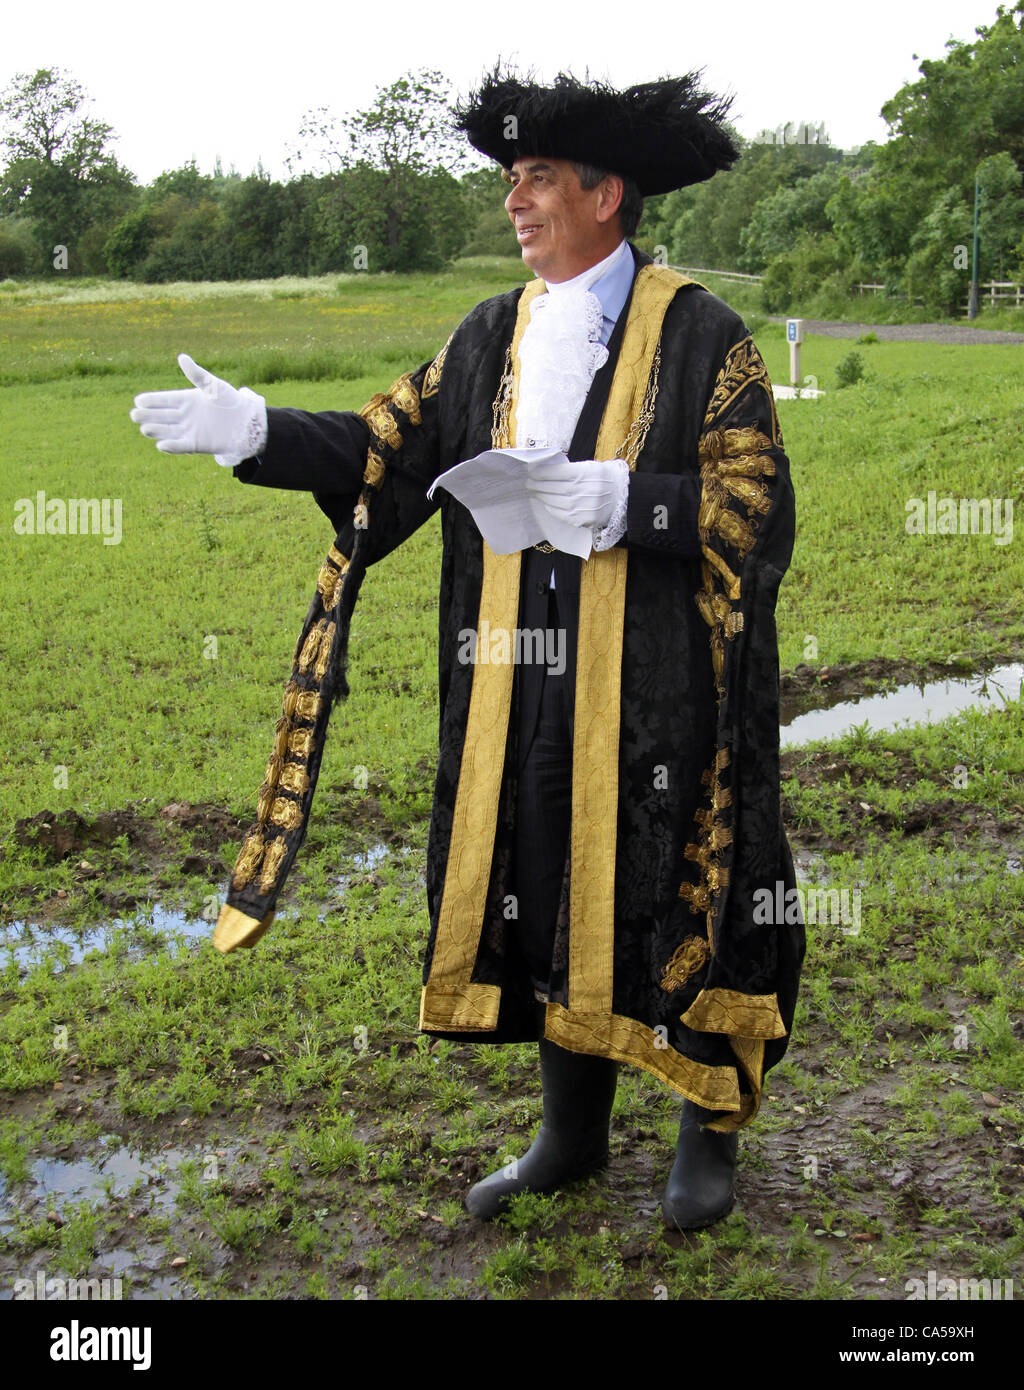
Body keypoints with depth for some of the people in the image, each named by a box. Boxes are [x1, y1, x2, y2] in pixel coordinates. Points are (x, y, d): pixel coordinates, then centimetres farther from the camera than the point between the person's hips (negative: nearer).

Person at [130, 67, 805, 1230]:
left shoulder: (701, 337, -7)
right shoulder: (496, 334, 9)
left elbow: (759, 515, -12)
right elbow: (387, 449, 7)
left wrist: (616, 502, -25)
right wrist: (254, 430, -6)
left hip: (657, 692, -5)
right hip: (526, 692, 5)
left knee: (674, 900, 6)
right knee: (545, 898, 13)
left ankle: (710, 1130, 29)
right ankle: (573, 1135, 32)